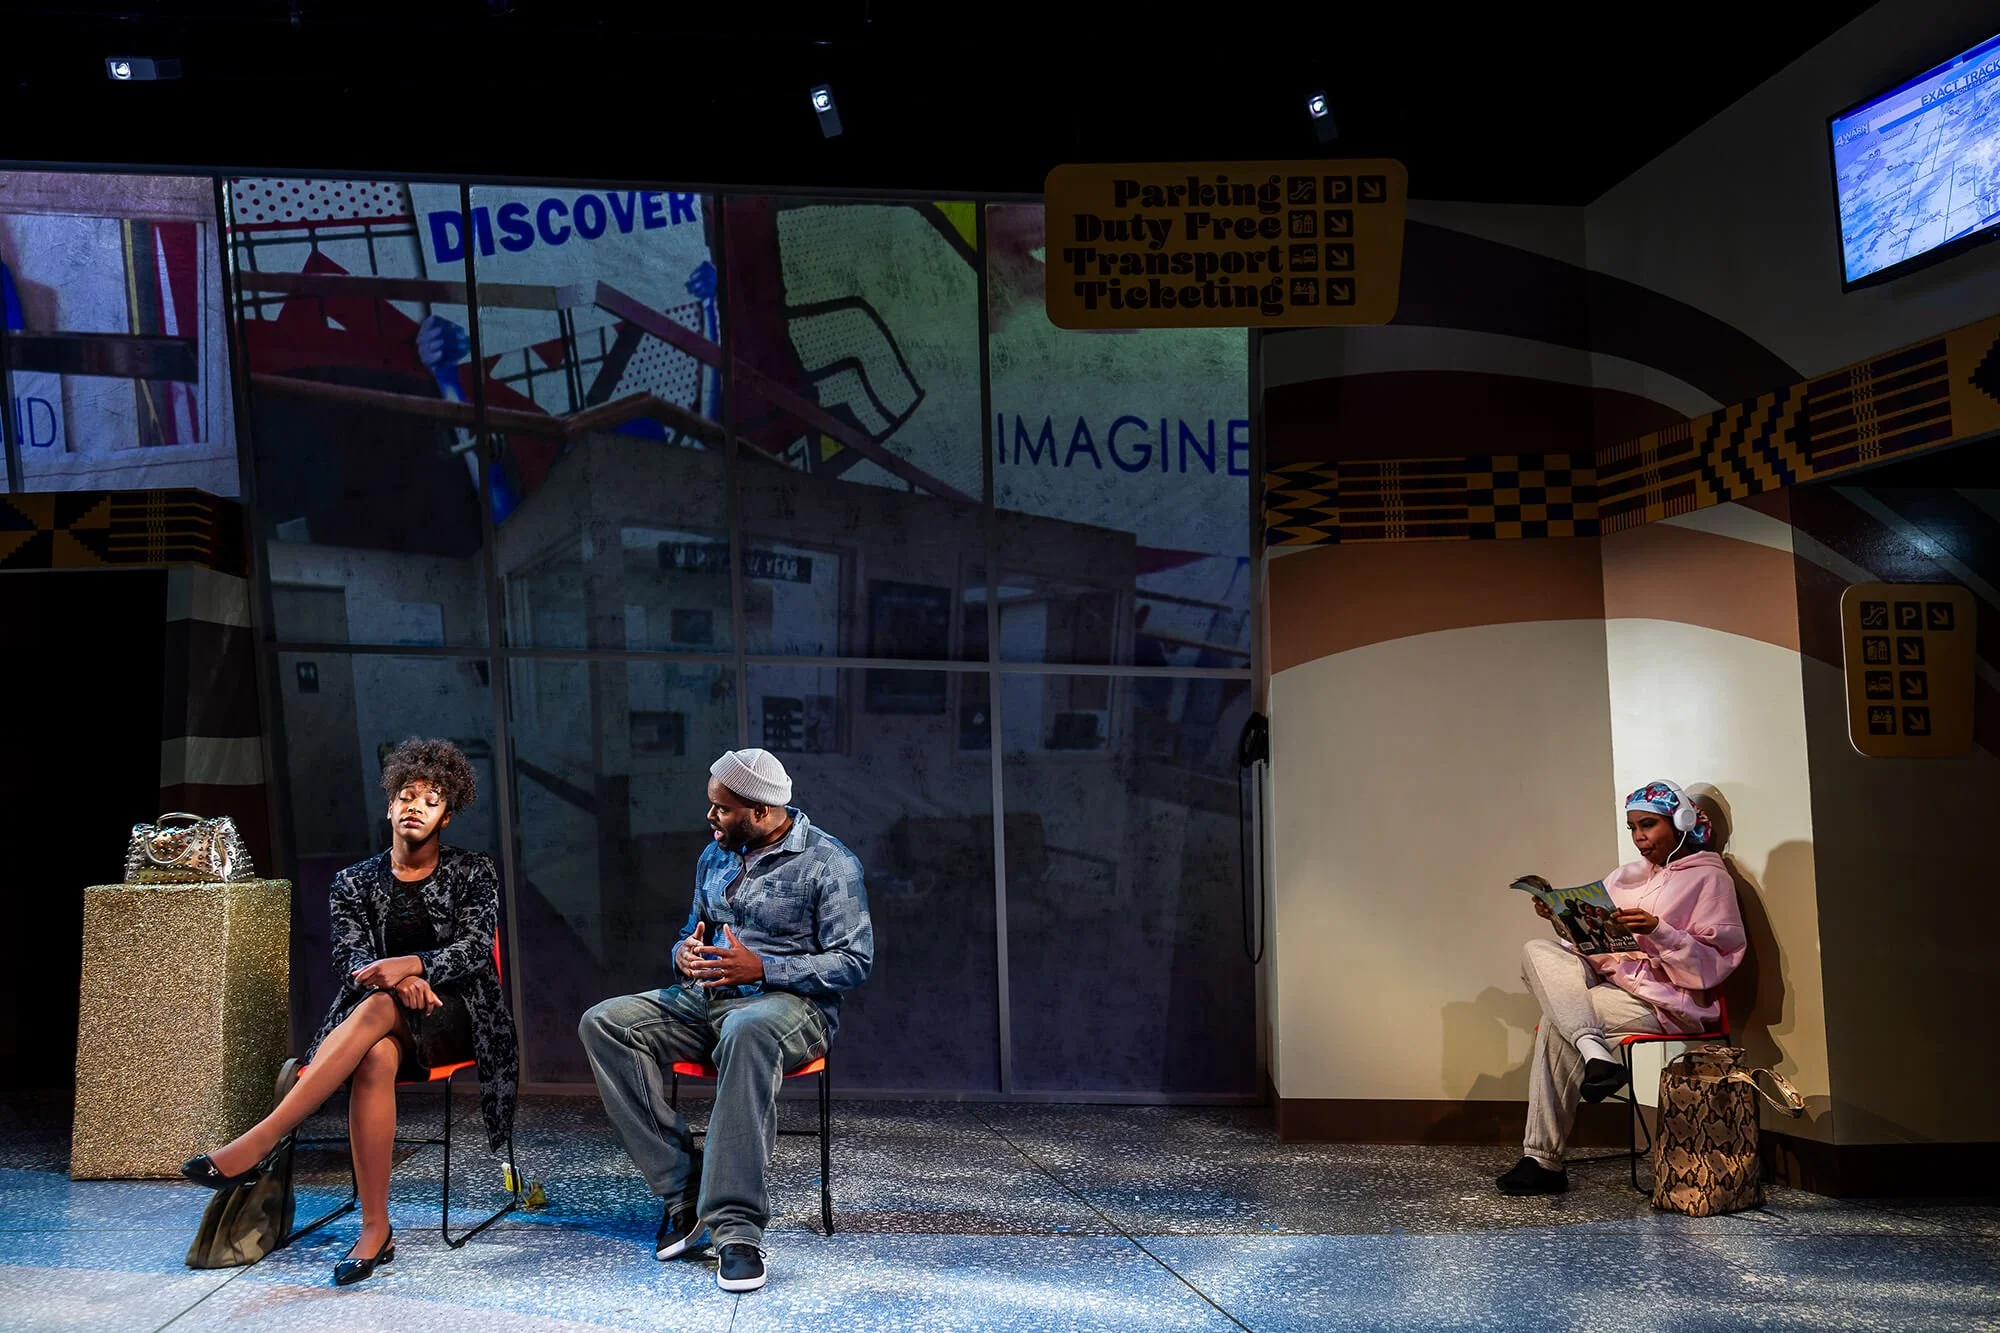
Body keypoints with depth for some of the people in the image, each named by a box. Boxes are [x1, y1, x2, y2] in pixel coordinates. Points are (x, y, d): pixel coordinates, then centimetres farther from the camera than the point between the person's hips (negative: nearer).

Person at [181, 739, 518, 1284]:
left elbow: (474, 947, -8)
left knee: (379, 1007, -36)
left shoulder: (474, 873, 6)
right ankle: (375, 1230, -38)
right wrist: (396, 978, -24)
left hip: (456, 1019, -2)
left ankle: (258, 1142, -43)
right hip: (385, 1024, 2)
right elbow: (350, 960, -1)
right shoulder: (355, 883, 12)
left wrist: (407, 965, -27)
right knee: (376, 1058, -37)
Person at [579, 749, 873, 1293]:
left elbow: (855, 961, -10)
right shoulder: (714, 856, 15)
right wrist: (685, 954, 1)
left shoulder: (828, 863, -6)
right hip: (703, 999, 7)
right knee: (602, 1023, -18)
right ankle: (685, 1193, -22)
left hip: (787, 1001, -7)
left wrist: (761, 968, -19)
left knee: (747, 1032, -43)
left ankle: (737, 1227, -40)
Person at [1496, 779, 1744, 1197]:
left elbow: (1715, 961, -9)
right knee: (1538, 952, -17)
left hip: (1667, 1001, -7)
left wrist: (1657, 930, -21)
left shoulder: (1708, 877, 0)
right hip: (1611, 981, 7)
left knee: (1555, 1022, -22)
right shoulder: (1629, 876, 20)